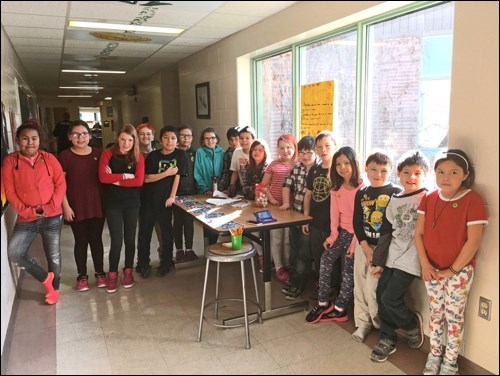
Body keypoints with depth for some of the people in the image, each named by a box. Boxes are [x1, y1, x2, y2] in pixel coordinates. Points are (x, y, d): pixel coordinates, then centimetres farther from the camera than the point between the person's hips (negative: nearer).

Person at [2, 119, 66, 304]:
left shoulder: (48, 158, 0)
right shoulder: (10, 160, -2)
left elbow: (61, 184, -1)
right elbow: (9, 190, -4)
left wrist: (50, 207, -13)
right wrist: (26, 211, -13)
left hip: (52, 217, 0)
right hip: (26, 219, 0)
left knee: (53, 255, 10)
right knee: (14, 253, -13)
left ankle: (54, 288, 32)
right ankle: (46, 278, 9)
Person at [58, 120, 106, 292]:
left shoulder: (98, 154, 1)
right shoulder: (65, 156, -6)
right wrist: (66, 206, -9)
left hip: (97, 205, 2)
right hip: (76, 207, -2)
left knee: (96, 239, 12)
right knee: (81, 241, 9)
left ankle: (100, 272, 28)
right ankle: (82, 275, 25)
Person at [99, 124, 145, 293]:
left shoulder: (138, 157, 0)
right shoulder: (107, 154, -4)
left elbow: (139, 181, -10)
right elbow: (103, 177, -16)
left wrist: (116, 180, -13)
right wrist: (126, 176, -15)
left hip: (132, 203, 2)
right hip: (113, 203, -2)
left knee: (130, 239, 12)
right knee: (116, 241, -3)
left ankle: (128, 272, 28)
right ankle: (112, 274, 16)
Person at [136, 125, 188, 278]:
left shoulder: (180, 154, -3)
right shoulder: (153, 155, -2)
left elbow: (177, 176, -7)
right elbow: (146, 178, -8)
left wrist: (172, 197, -12)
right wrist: (166, 173, -15)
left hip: (166, 199, -1)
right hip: (148, 199, 1)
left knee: (167, 231, 8)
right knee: (144, 232, 6)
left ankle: (166, 262, 24)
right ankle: (142, 263, 21)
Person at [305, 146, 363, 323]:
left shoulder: (362, 189, -15)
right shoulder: (336, 188, 6)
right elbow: (334, 213, 4)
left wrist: (355, 242, -18)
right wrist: (333, 235, -4)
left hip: (356, 233, -5)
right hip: (342, 231, 6)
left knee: (349, 269, -4)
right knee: (326, 259, -8)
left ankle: (339, 309, 7)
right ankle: (323, 303, 0)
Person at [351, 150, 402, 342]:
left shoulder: (396, 192, -7)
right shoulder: (361, 193, 6)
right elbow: (356, 223, 3)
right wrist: (366, 248, -7)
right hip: (363, 246, 5)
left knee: (372, 288, -5)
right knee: (359, 286, 10)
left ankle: (380, 324, 18)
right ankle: (363, 323, 26)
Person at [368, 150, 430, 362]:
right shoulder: (394, 201, 9)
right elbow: (386, 233, 10)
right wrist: (378, 261, 9)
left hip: (410, 259, -6)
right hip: (391, 257, 6)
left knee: (391, 299, -7)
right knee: (381, 296, 9)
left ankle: (413, 324, 23)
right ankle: (387, 339, 26)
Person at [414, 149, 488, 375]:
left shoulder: (473, 200, -15)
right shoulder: (429, 199, 1)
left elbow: (474, 241, -17)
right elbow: (419, 233, 2)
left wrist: (453, 270, -14)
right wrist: (425, 264, -7)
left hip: (459, 270, -4)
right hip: (432, 269, 4)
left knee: (454, 316, 8)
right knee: (436, 314, 16)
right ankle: (434, 355, 34)